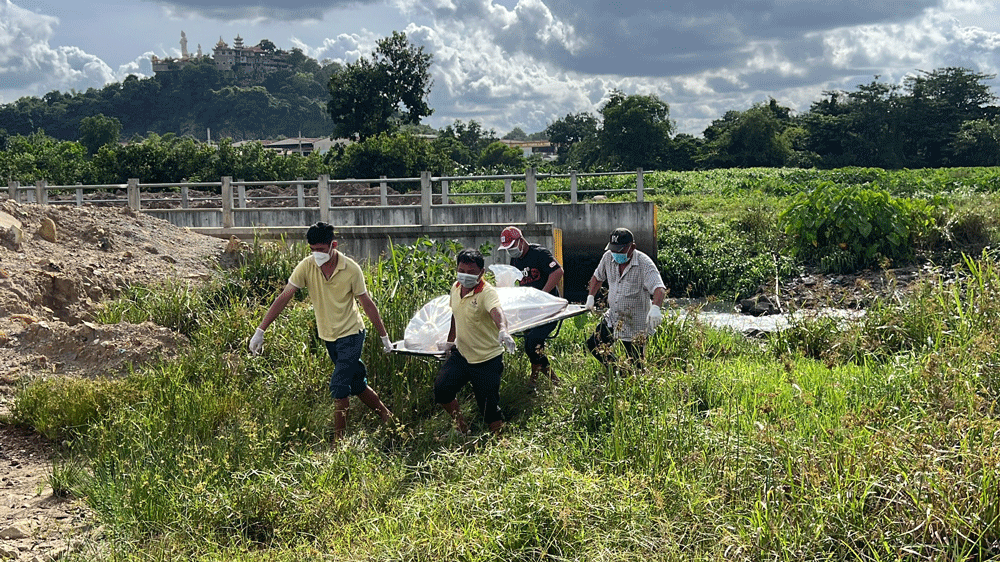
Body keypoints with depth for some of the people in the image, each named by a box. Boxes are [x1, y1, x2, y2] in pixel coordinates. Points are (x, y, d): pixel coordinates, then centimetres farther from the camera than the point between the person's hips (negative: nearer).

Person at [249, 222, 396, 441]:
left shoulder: (351, 269, -17)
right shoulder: (306, 266, -11)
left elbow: (367, 304, -8)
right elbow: (284, 298, -11)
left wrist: (384, 336, -1)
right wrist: (261, 330, -16)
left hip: (351, 334, -4)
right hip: (328, 336, 4)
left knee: (339, 387, -14)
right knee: (356, 386, 14)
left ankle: (339, 440, -3)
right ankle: (387, 417, 35)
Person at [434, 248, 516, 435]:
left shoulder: (488, 292, -21)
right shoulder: (456, 287, 1)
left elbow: (496, 311, -43)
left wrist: (503, 331, -63)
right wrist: (450, 341, 23)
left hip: (487, 360, -6)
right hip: (461, 354, 6)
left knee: (490, 410, -2)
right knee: (441, 389, -11)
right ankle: (461, 425, 14)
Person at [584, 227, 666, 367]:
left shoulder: (644, 264, -21)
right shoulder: (608, 257, -2)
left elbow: (659, 289, -35)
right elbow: (598, 277, 19)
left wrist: (655, 307, -54)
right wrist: (590, 297, 8)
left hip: (635, 325, -6)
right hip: (612, 318, 6)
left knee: (635, 365, -2)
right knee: (593, 345, 9)